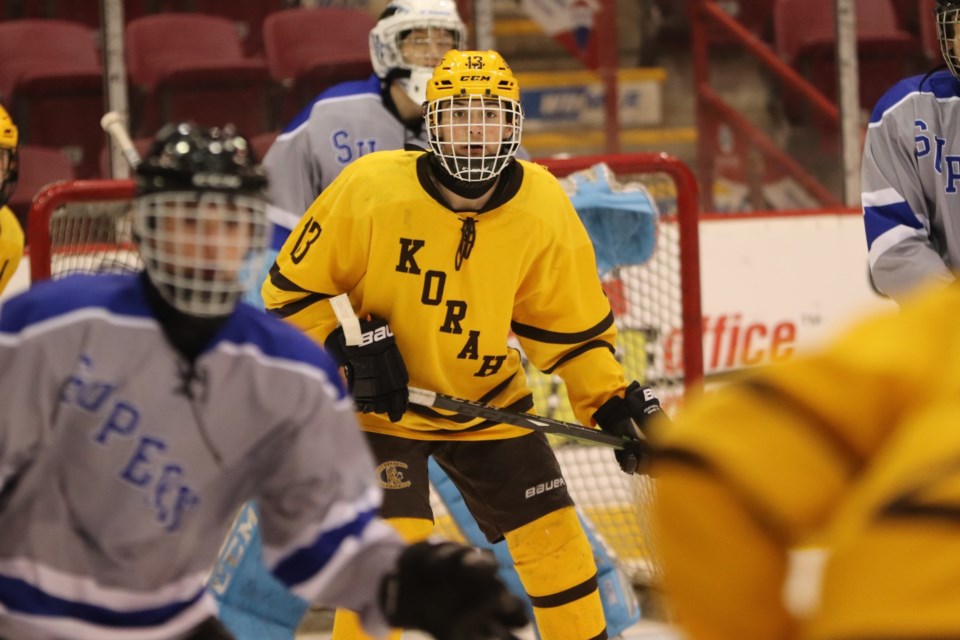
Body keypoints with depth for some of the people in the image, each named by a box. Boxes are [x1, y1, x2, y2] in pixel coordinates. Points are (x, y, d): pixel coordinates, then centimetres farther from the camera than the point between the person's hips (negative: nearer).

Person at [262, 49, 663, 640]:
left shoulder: (543, 207, -13)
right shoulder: (371, 188, -22)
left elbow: (571, 326, -2)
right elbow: (292, 287, -11)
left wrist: (614, 404, -12)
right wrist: (347, 353, -22)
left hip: (489, 402, 3)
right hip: (382, 404, -3)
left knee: (554, 539, 4)